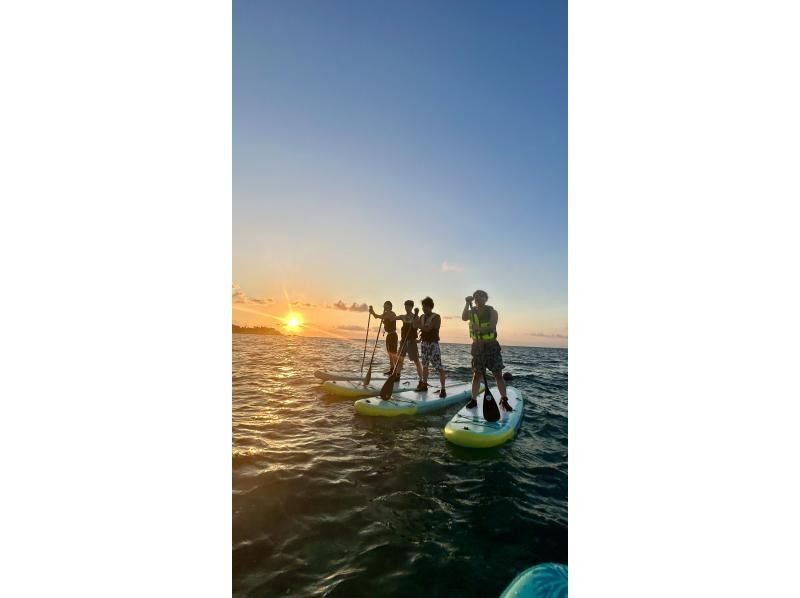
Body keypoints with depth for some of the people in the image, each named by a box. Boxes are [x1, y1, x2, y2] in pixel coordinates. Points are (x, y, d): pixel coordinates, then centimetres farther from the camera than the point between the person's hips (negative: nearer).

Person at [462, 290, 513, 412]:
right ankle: (474, 400, 14)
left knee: (498, 374, -1)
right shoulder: (472, 312, 6)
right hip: (477, 347, 2)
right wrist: (467, 304, -25)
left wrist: (480, 329, -32)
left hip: (491, 345, -2)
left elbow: (492, 327, -17)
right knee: (476, 375, 6)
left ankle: (504, 400, 8)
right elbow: (464, 318, -17)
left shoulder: (492, 311, -1)